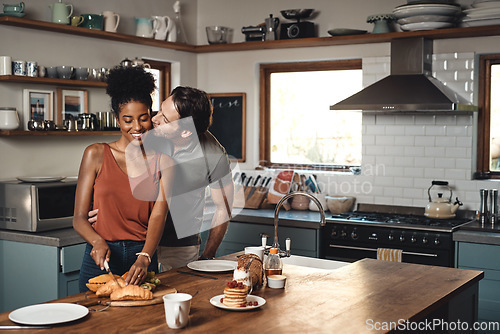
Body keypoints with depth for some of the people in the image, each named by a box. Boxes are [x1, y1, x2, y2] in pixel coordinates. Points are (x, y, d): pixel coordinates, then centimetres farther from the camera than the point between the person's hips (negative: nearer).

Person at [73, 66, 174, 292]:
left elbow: (158, 215, -9)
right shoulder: (96, 154, 0)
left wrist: (145, 258, -26)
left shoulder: (162, 161, 3)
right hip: (101, 259, -1)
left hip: (143, 259, 1)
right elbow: (79, 218, -1)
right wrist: (98, 242, -22)